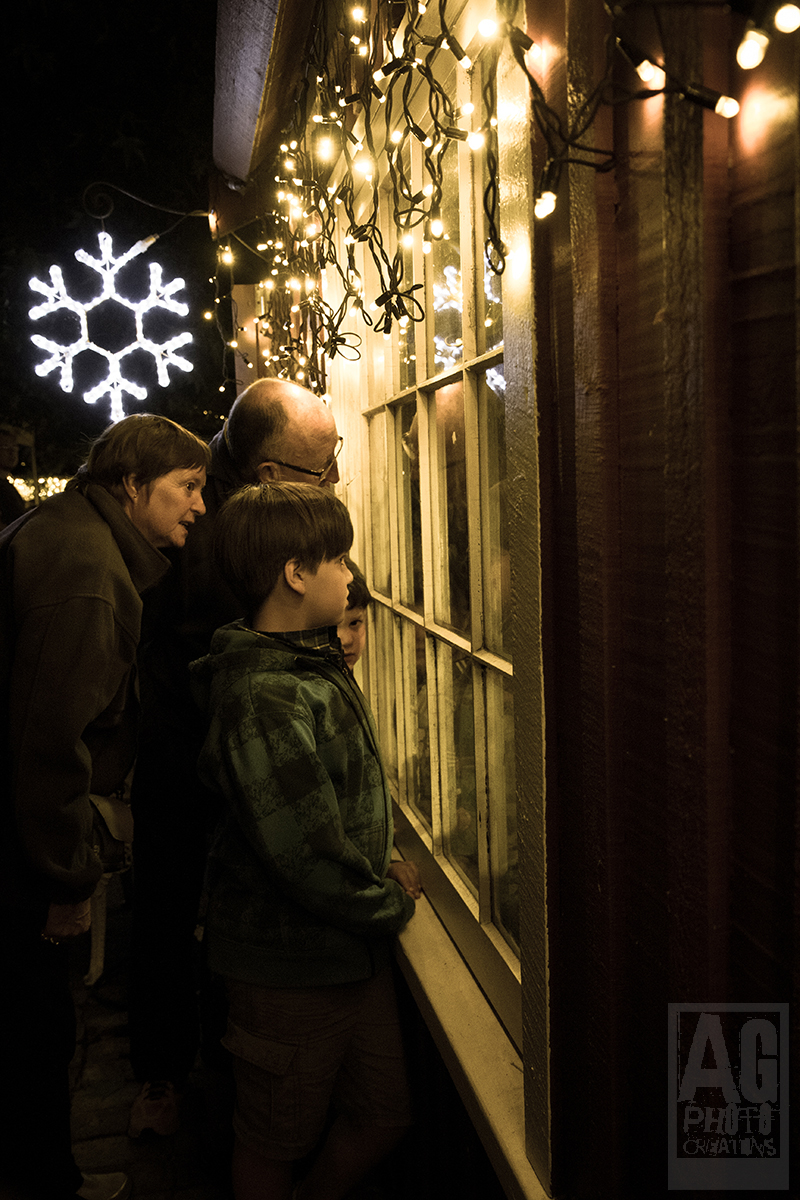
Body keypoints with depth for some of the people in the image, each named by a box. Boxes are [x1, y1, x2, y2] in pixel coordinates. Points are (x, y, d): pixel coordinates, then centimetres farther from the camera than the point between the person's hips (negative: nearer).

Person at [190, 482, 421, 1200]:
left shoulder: (321, 663, 5)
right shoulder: (265, 699, -26)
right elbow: (306, 855, -28)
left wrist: (382, 876, 5)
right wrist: (391, 903, -11)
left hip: (355, 948, 9)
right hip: (289, 965, -8)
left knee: (385, 1115, 20)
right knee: (276, 1142, 15)